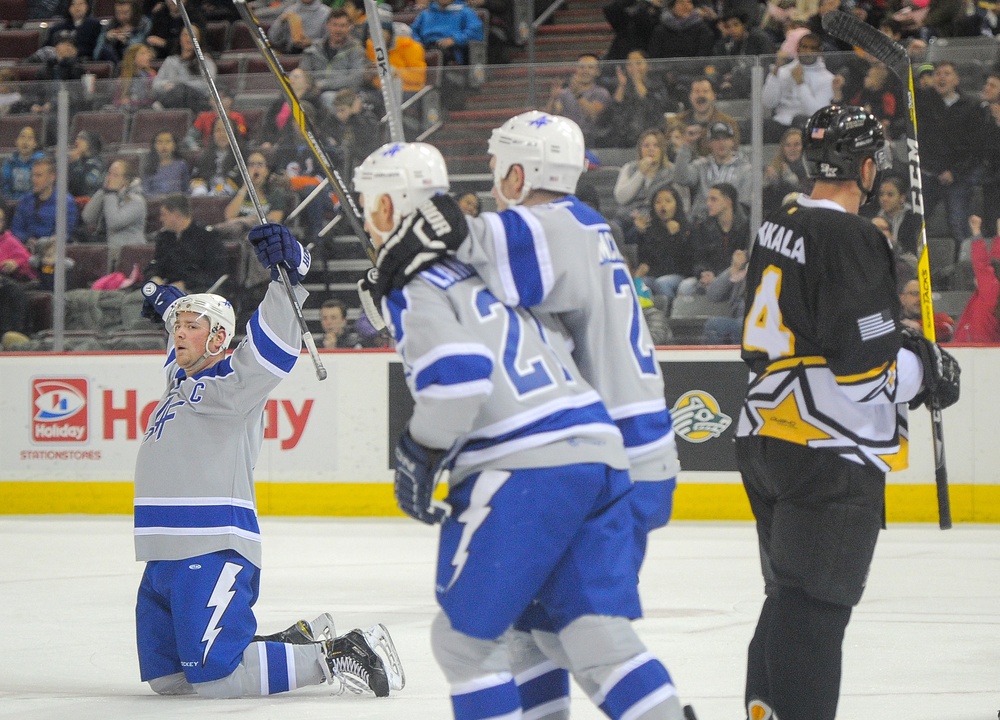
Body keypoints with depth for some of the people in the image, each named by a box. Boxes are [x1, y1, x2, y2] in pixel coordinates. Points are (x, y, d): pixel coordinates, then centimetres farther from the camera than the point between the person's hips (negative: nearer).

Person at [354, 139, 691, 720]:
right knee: (597, 631, 6)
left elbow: (457, 374, -17)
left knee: (466, 633, 5)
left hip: (526, 473, -8)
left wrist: (419, 458, -4)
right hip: (600, 454, 8)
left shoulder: (415, 291, -2)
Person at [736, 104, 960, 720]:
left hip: (766, 438, 9)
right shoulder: (850, 240, -17)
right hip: (829, 454, -9)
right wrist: (928, 370, -3)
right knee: (816, 607, -7)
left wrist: (902, 348, 18)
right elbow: (864, 367, -22)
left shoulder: (780, 228, 12)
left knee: (791, 598, 18)